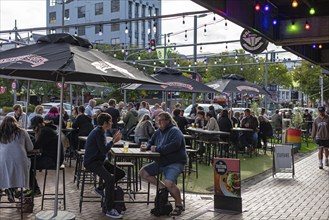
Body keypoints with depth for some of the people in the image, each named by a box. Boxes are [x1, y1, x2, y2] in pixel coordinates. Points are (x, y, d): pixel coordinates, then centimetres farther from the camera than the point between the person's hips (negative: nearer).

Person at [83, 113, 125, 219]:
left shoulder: (101, 131, 13)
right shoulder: (98, 132, -17)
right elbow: (104, 150, -21)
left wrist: (113, 140, 5)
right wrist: (113, 141, -11)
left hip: (99, 160, 10)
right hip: (92, 162, -10)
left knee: (121, 173, 4)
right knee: (110, 179, -29)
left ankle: (100, 189, 15)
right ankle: (109, 210, -26)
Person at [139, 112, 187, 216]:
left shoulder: (175, 131, -14)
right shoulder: (159, 131, 12)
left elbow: (174, 145, -30)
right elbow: (151, 142, 24)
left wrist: (157, 149, -23)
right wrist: (147, 146, -1)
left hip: (175, 163, -9)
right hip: (161, 162, 9)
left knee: (169, 183, -31)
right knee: (143, 172, 3)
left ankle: (179, 205, -7)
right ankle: (162, 187, 7)